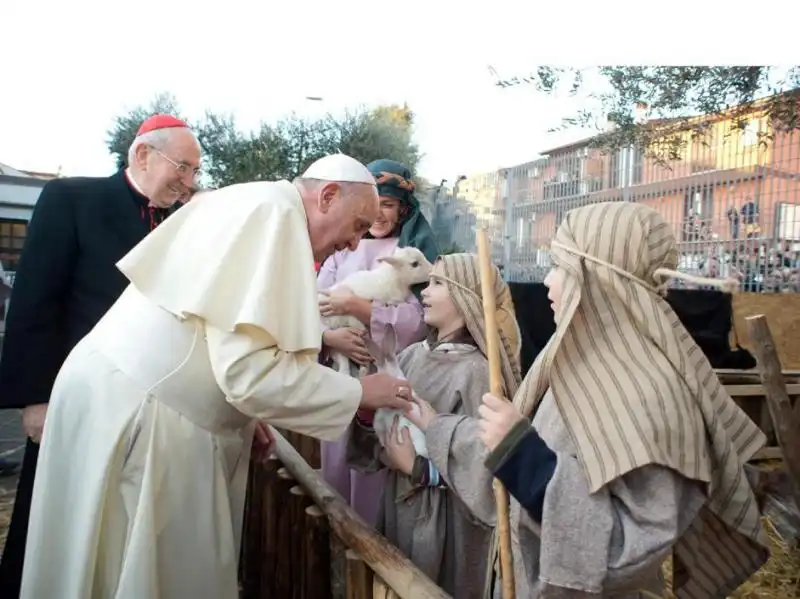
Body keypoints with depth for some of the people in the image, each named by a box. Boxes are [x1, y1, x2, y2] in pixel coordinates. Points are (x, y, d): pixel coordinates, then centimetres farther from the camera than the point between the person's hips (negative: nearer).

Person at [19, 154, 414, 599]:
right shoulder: (275, 210, -15)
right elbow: (251, 367, -23)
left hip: (132, 396, 10)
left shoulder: (253, 207, 16)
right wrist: (358, 392, -12)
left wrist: (241, 413, 16)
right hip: (135, 410, -10)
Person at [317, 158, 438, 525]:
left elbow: (421, 321, -10)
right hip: (340, 378, 3)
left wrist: (358, 307, -17)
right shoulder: (342, 249, 10)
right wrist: (329, 336, -18)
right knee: (336, 469, 11)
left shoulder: (417, 252, 1)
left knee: (376, 477, 4)